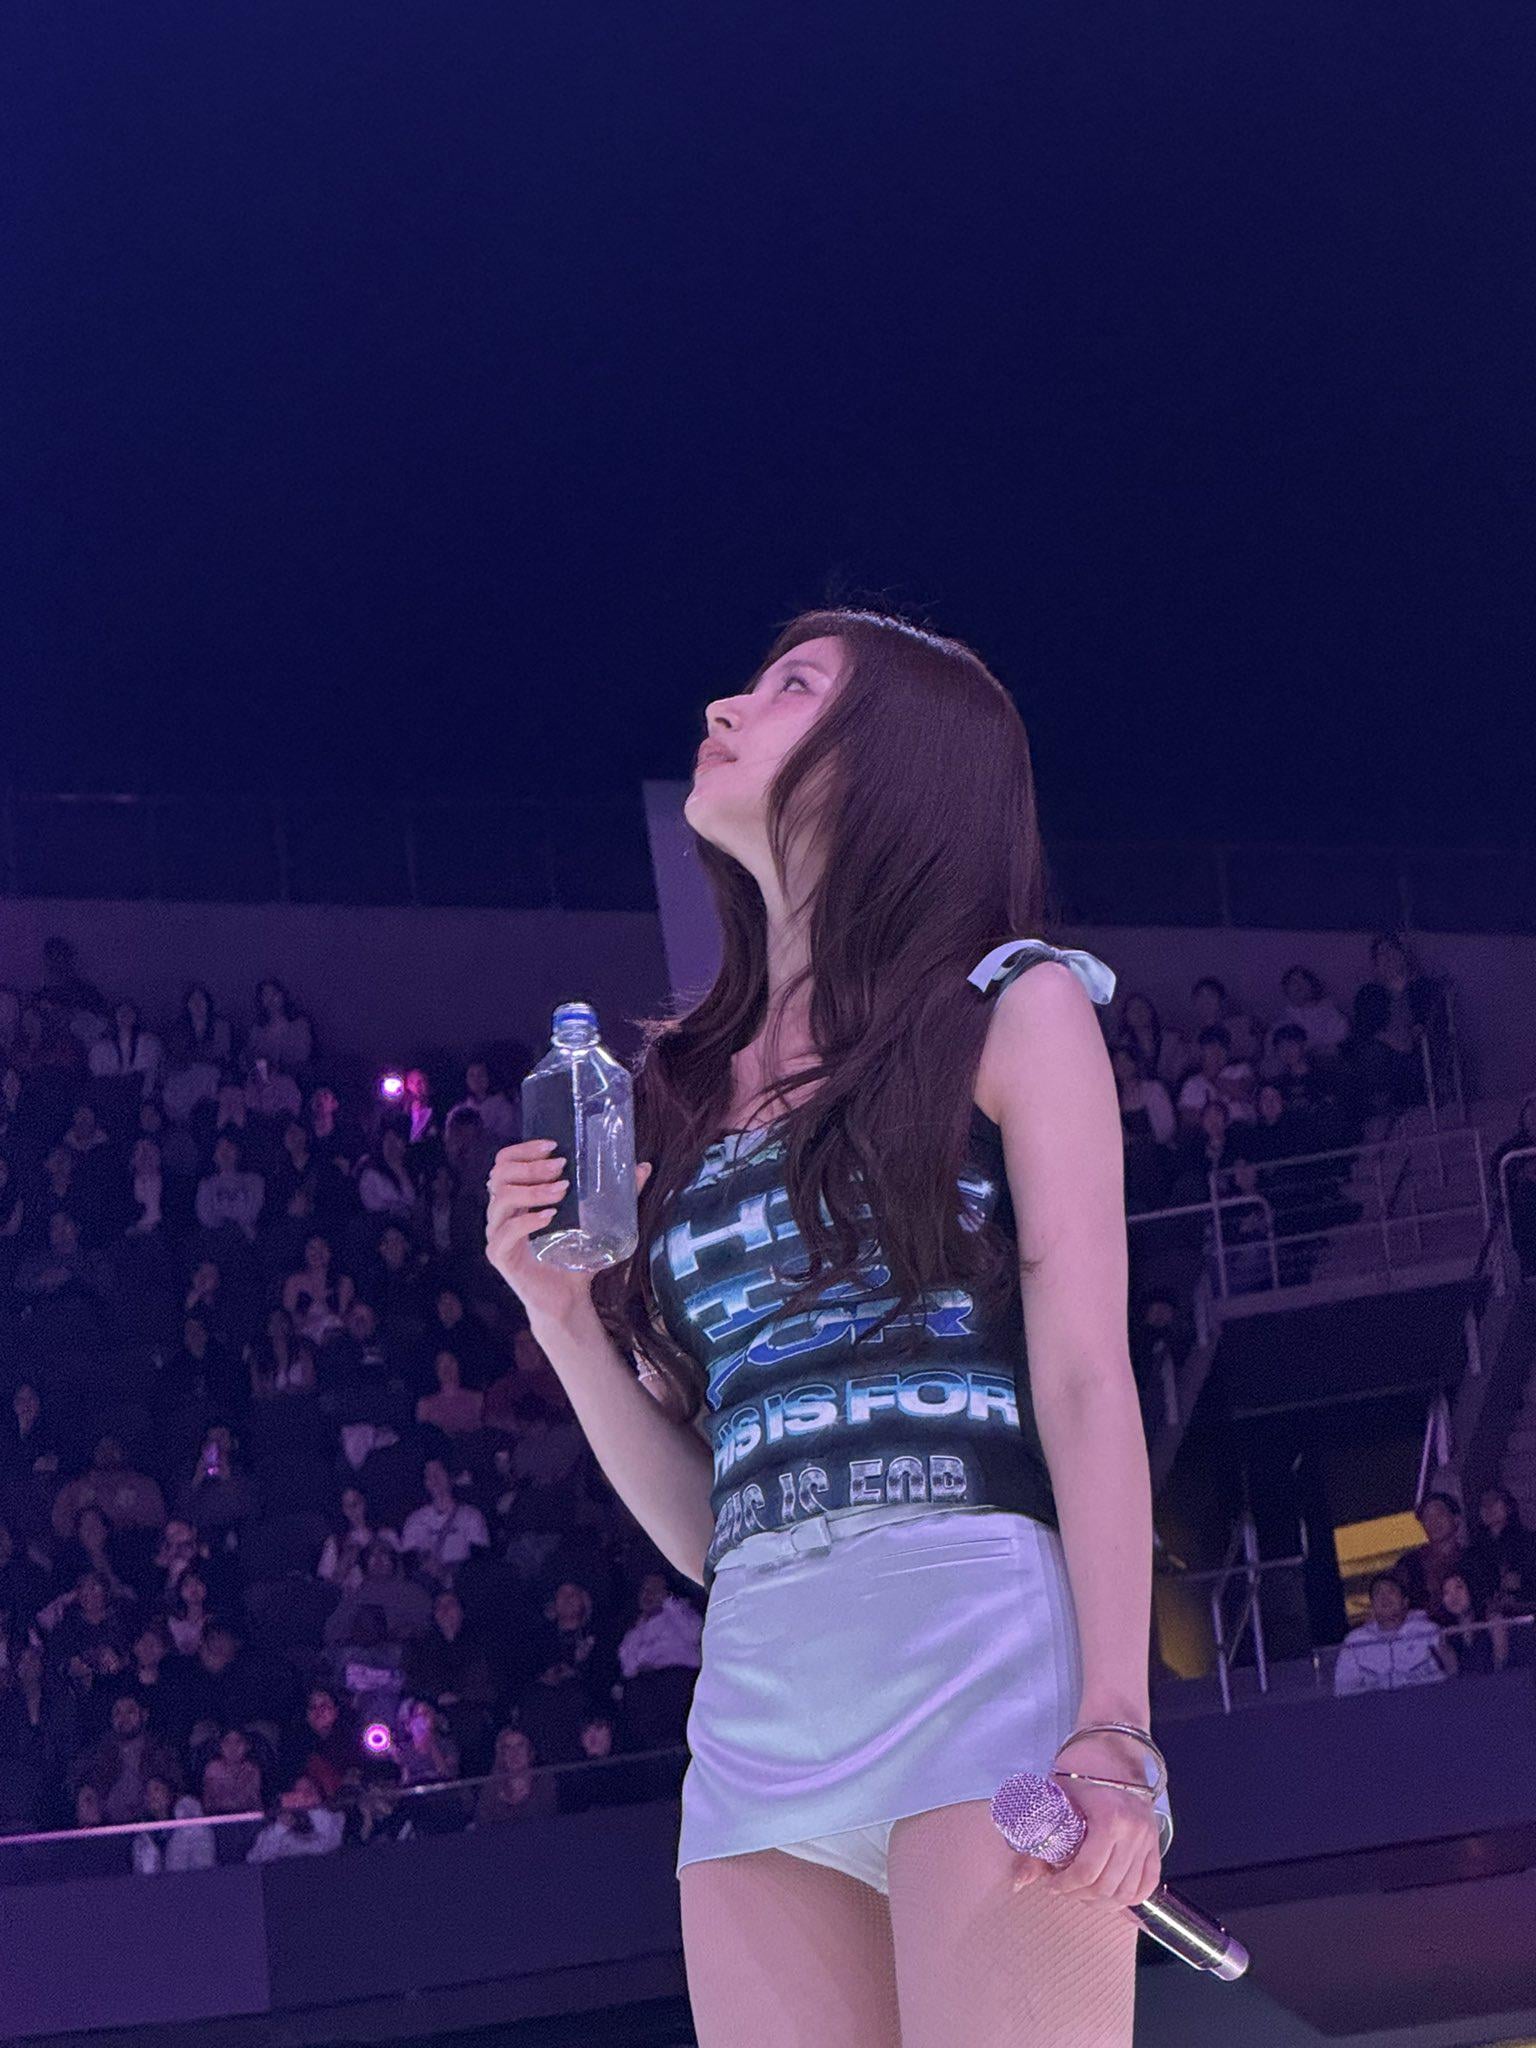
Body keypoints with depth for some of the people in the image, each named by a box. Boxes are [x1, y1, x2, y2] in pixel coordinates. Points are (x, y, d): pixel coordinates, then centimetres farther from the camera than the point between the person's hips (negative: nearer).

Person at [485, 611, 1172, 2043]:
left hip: (979, 1652, -5)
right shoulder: (688, 1091, 22)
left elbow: (1088, 1382, -2)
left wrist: (1113, 1726, -14)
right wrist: (562, 1315, 4)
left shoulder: (1010, 1010, 10)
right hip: (760, 1697, 5)